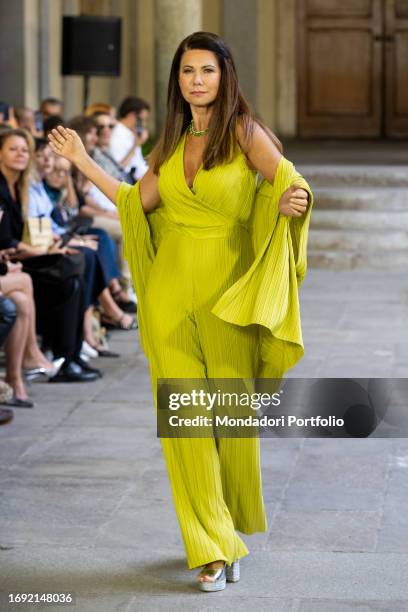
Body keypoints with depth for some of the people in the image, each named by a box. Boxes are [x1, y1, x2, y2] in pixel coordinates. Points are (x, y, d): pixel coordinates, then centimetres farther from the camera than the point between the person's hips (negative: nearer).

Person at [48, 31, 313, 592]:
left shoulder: (243, 132, -4)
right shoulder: (172, 142, 12)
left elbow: (290, 183, -9)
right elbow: (136, 202, 13)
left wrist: (291, 200, -31)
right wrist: (82, 161, 15)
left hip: (226, 289, -4)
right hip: (170, 290, 4)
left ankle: (233, 526, 27)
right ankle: (213, 545, 7)